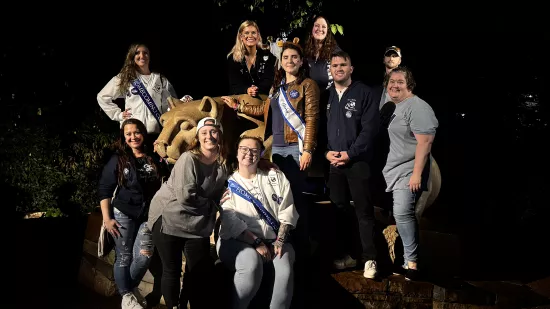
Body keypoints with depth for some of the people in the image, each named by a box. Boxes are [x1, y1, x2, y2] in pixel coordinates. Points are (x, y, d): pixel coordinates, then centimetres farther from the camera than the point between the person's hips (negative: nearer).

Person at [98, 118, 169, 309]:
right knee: (124, 257, 5)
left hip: (148, 215, 1)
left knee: (144, 257, -8)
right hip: (123, 214, -1)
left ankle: (131, 288, 19)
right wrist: (106, 218, -6)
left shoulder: (155, 158, 3)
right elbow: (104, 189, -1)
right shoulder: (118, 160, -1)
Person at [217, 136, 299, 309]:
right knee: (252, 264, -35)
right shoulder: (228, 182, 3)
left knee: (285, 270, -30)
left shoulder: (276, 177, 12)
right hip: (238, 241, -2)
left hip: (274, 240, 2)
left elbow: (287, 211, 4)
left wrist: (280, 241, -9)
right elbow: (231, 220, -8)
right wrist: (256, 243, -15)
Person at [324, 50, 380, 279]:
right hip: (334, 162, 5)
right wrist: (327, 151, -5)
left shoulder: (364, 93, -3)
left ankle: (369, 258, 1)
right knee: (340, 209, 9)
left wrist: (350, 153, -14)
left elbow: (370, 128, -10)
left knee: (363, 210, -4)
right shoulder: (327, 95, 10)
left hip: (358, 161, -5)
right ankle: (350, 254, 19)